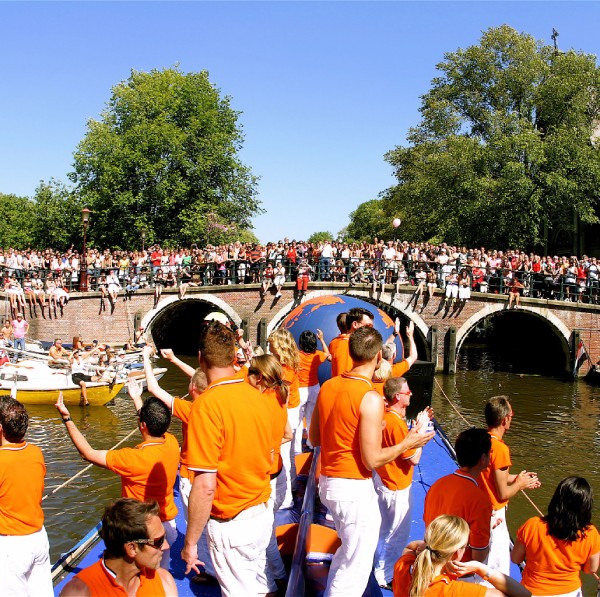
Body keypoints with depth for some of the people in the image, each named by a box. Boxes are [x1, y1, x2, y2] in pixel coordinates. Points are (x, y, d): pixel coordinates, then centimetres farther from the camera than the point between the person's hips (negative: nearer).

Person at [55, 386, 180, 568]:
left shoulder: (134, 458, -29)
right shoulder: (172, 443, -11)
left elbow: (88, 453, -19)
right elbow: (154, 427, 15)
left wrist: (66, 418, -13)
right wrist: (137, 399, 26)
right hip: (168, 523, 7)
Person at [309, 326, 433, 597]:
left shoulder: (328, 386, 2)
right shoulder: (371, 399, -20)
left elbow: (314, 438, 11)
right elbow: (372, 460, -18)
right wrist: (408, 443, -4)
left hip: (327, 481, 8)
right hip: (354, 488, -8)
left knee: (345, 553, 26)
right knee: (356, 568, 5)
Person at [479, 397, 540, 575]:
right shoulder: (500, 449, -24)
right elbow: (503, 494, -19)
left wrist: (518, 478, 16)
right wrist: (520, 484, -1)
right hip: (494, 515, -8)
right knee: (499, 568, 6)